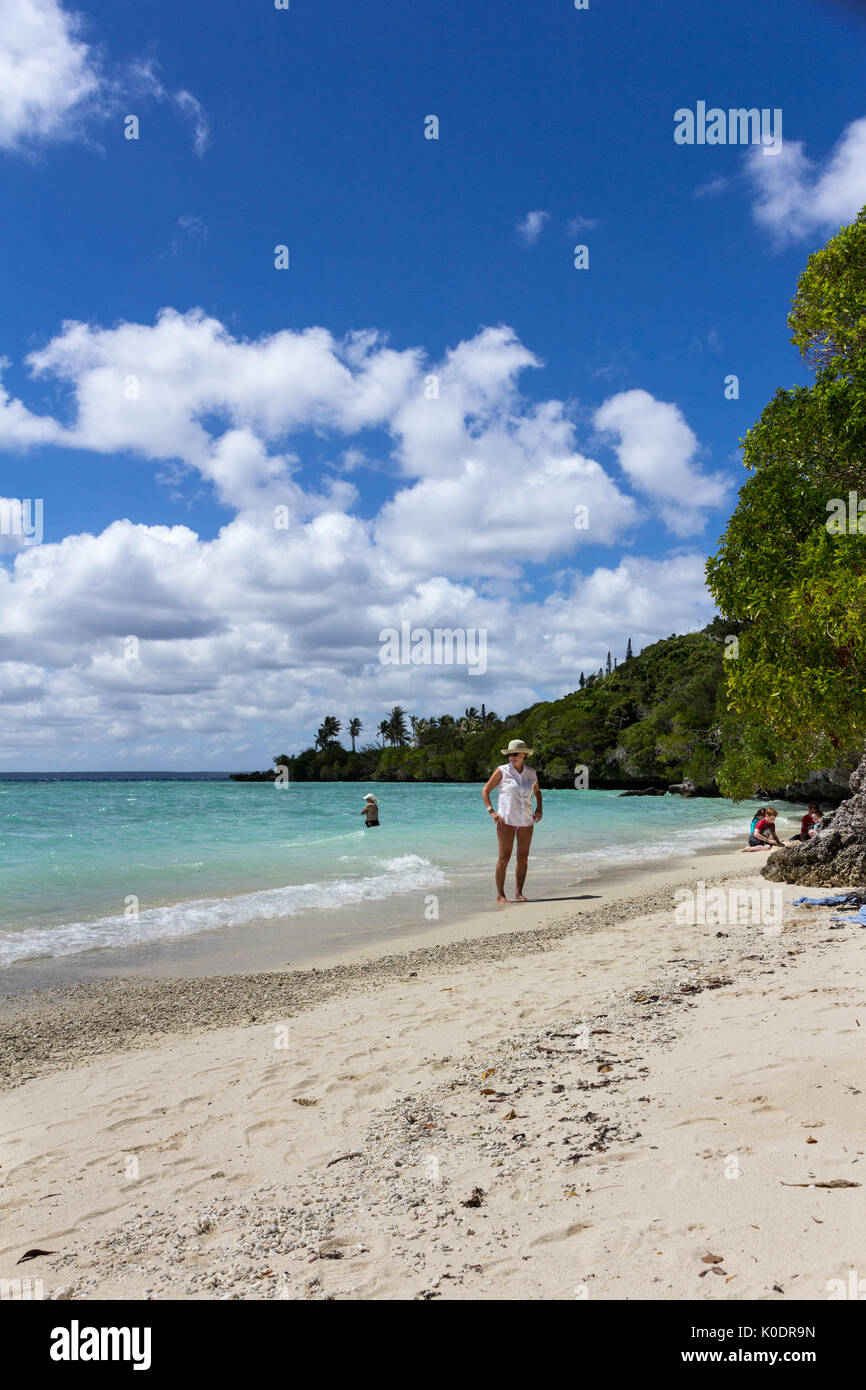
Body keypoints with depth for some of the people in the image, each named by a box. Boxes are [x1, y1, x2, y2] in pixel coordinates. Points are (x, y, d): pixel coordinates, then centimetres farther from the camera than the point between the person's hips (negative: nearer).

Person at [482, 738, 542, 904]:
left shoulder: (531, 773, 6)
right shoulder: (502, 771, -5)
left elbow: (537, 791, 25)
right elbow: (485, 791, 0)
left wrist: (539, 809, 10)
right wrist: (492, 812, -9)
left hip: (526, 820, 4)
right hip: (506, 820, -4)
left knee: (523, 858, 6)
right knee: (504, 858, -7)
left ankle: (519, 893, 15)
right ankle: (500, 895, 0)